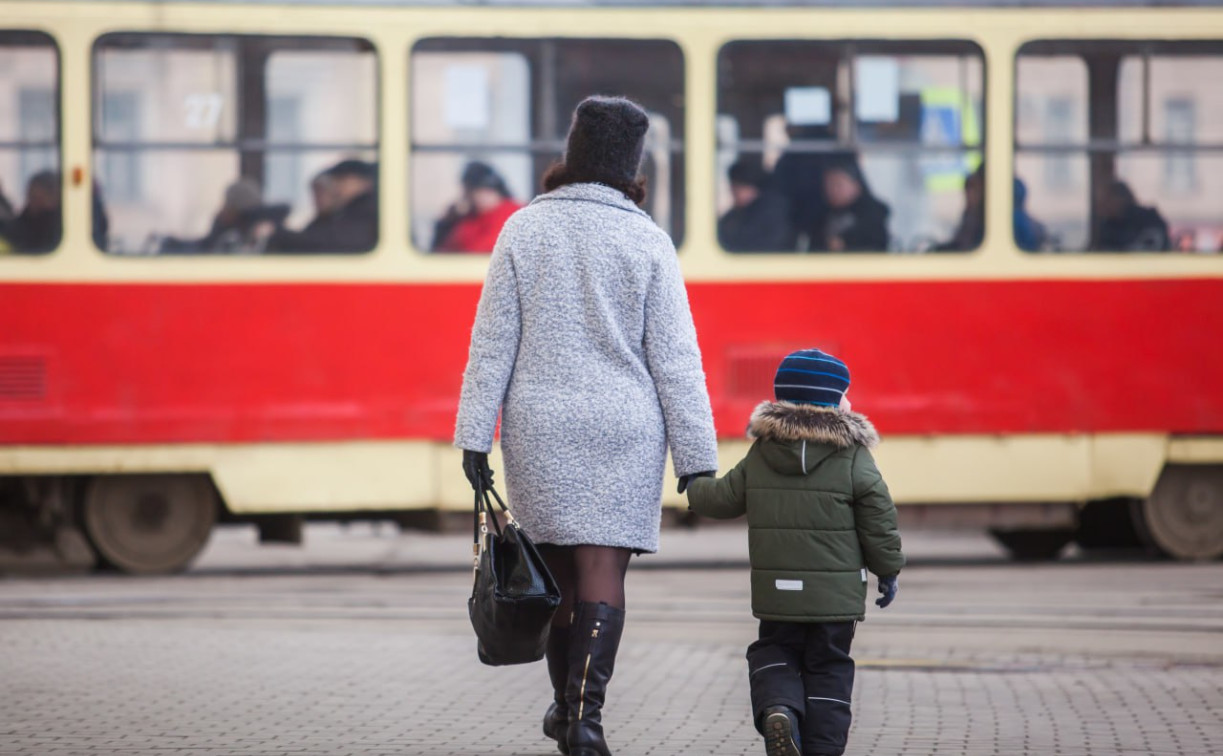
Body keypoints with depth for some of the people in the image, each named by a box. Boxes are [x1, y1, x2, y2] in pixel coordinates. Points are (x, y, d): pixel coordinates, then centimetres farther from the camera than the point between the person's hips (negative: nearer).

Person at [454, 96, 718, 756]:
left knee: (558, 568, 16)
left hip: (539, 428, 2)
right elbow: (673, 356, -4)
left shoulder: (523, 230, 0)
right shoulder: (645, 242, -4)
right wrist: (696, 456, -1)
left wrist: (474, 435, 2)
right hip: (622, 430, -2)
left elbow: (493, 342, -1)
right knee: (603, 571, -3)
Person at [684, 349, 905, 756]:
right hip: (836, 594, -2)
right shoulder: (853, 459, -9)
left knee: (774, 654, 16)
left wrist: (696, 489, 30)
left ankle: (776, 708, -13)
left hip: (776, 589, 2)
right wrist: (888, 571, 7)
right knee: (828, 667, 9)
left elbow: (724, 498, 7)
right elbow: (878, 522, -7)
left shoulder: (761, 455, 0)